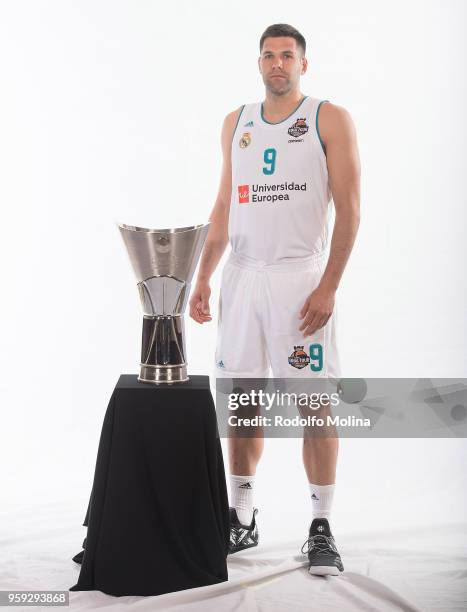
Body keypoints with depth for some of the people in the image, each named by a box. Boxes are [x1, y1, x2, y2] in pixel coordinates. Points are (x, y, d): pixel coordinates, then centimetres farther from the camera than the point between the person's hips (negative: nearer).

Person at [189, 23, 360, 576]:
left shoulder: (330, 120, 0)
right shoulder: (236, 123, 14)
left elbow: (348, 209, -5)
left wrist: (328, 287, -14)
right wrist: (202, 279, 10)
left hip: (300, 275, -4)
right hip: (242, 275, 5)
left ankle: (321, 529, 5)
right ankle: (241, 519, 20)